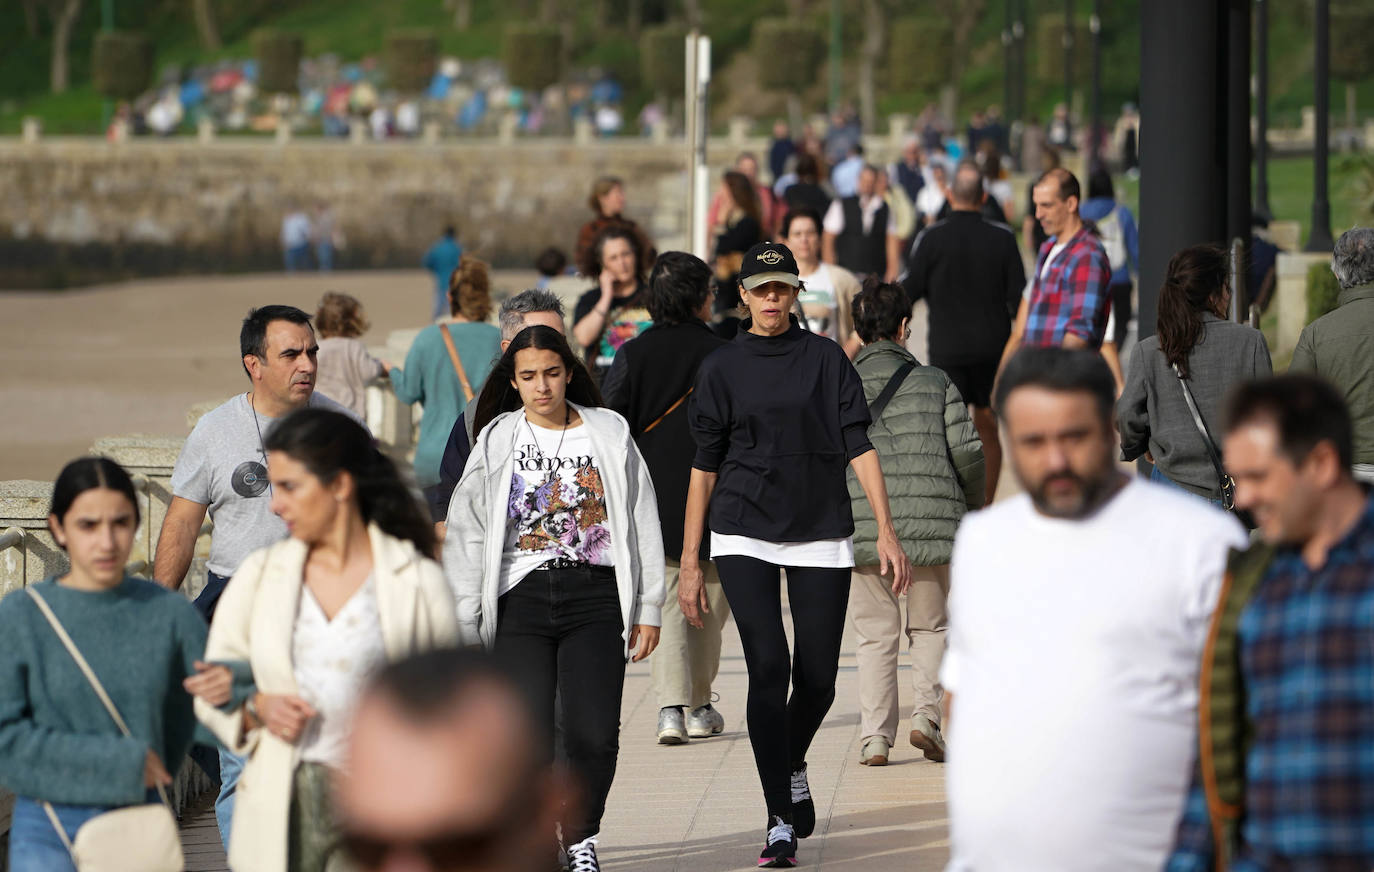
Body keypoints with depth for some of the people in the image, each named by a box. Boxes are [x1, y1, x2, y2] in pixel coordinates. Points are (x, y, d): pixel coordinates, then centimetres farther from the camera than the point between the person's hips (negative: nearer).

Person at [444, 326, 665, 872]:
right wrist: (464, 622, 6)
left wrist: (648, 608, 8)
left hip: (595, 598, 0)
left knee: (594, 736, -9)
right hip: (521, 600, 0)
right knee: (528, 742, -8)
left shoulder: (609, 435, 9)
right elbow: (466, 535, 11)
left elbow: (643, 524, 11)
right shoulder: (496, 443, 9)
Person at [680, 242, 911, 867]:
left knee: (818, 678, 0)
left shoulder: (825, 359, 6)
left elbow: (858, 445, 1)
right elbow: (705, 465, 7)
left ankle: (792, 767, 33)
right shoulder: (722, 368, 6)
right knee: (768, 667, -13)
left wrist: (886, 532, -8)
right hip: (744, 534, -1)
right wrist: (689, 561, 4)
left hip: (821, 533, 1)